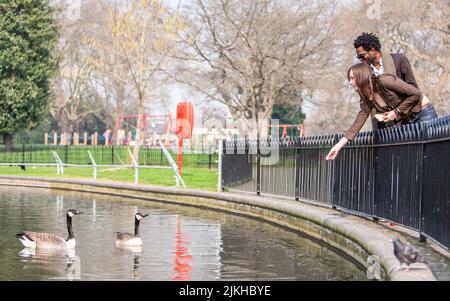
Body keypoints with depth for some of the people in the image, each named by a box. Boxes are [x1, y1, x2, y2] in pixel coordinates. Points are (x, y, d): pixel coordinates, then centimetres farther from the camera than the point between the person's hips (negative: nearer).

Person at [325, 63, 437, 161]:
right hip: (406, 120, 7)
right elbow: (358, 122, 0)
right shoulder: (366, 98, 2)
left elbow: (416, 94, -20)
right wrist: (339, 146, -5)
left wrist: (396, 112, -18)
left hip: (424, 113, -7)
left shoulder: (384, 81, -21)